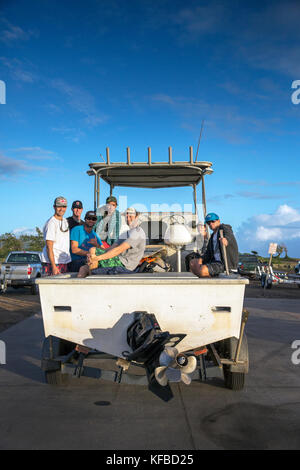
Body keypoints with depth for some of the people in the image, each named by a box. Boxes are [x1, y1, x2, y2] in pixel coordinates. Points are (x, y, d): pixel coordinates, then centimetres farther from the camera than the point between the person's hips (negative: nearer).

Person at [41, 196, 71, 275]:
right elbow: (49, 247, -16)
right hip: (52, 262, -8)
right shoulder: (51, 223, -12)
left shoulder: (65, 221, 15)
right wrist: (53, 266, -20)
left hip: (64, 261, 8)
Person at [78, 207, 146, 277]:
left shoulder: (137, 232, -12)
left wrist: (98, 257, -26)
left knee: (92, 250, -13)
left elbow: (119, 249, -22)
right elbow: (112, 248, 11)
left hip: (123, 264, -10)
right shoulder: (125, 234, 22)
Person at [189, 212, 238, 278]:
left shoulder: (224, 227, -5)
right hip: (215, 261, 9)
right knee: (192, 262, 7)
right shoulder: (213, 236, 19)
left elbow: (229, 236, -29)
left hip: (225, 263, -9)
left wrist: (225, 239, -54)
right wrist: (201, 259, -5)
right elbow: (208, 252, 15)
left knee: (202, 270, -29)